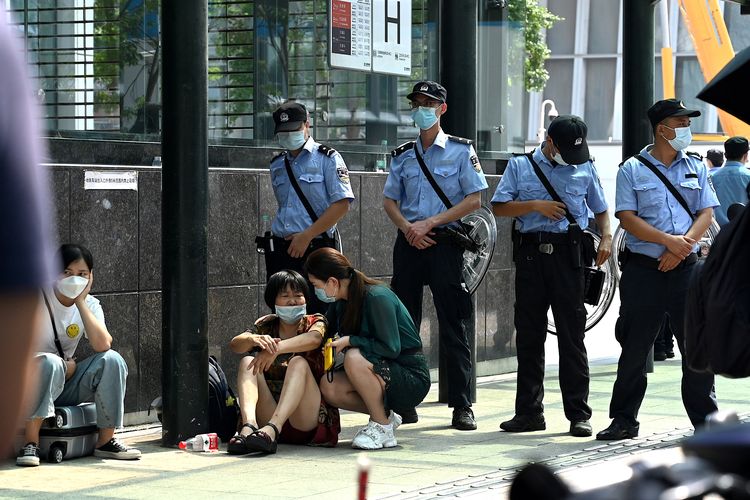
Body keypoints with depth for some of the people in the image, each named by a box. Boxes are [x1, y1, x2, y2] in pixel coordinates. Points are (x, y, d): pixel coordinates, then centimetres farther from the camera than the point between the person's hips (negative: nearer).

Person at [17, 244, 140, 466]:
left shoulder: (89, 305, 2)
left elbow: (103, 345, -17)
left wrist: (81, 302, -17)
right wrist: (62, 365, -17)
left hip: (66, 387, 4)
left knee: (112, 360, -18)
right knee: (50, 363, -37)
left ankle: (106, 441, -10)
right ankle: (31, 442, -34)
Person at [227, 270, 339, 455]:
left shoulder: (314, 322, 6)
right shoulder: (266, 326, 13)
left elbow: (313, 339, -20)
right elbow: (235, 344, -8)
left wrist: (276, 348, -35)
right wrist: (254, 339, -31)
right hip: (268, 414, 3)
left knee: (298, 362, -24)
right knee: (248, 362, -12)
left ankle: (272, 429, -46)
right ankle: (249, 425, -39)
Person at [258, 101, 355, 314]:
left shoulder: (327, 159, -2)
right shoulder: (277, 165, 17)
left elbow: (341, 204, -11)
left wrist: (306, 236, -14)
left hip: (314, 249, -6)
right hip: (280, 249, 6)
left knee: (315, 315, -8)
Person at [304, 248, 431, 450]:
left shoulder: (377, 298, -21)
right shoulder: (340, 301, 5)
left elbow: (391, 348, -23)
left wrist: (349, 341, -21)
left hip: (412, 379, -8)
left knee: (354, 358, -32)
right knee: (328, 386, -16)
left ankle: (382, 427, -16)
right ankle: (385, 417, 4)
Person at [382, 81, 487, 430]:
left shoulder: (460, 151, 2)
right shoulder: (403, 155, 13)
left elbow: (474, 199, -4)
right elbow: (390, 201, 14)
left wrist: (430, 223, -11)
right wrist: (408, 228, -6)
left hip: (445, 242, -4)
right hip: (409, 242, 4)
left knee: (453, 327, -4)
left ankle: (462, 406, -2)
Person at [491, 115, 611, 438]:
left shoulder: (585, 169, 13)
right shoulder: (520, 166, 10)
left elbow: (600, 210, 22)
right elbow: (499, 207, 5)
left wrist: (606, 237, 4)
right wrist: (536, 206, -7)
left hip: (568, 254, -1)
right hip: (531, 253, 1)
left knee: (572, 336, -3)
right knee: (529, 335, 4)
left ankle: (578, 414, 0)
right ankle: (529, 411, 11)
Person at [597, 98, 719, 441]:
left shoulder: (696, 168, 13)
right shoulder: (632, 170, 3)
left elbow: (706, 213, 7)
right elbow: (627, 218, -5)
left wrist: (683, 246, -10)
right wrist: (669, 241, -14)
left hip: (685, 268, 2)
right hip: (643, 269, -2)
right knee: (634, 348, 3)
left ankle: (705, 419, 8)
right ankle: (624, 421, 12)